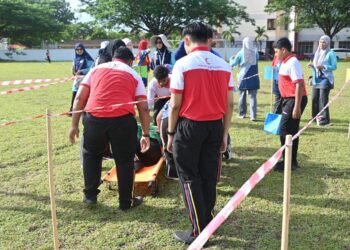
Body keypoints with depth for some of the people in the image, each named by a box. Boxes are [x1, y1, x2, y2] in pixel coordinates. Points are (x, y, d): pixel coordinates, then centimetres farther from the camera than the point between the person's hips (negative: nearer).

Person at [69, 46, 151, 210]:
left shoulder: (96, 69, 22)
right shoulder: (134, 75, 18)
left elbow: (79, 98, 13)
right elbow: (143, 108, 12)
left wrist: (74, 125, 16)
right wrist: (146, 134, 16)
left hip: (94, 118, 2)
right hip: (122, 120, -1)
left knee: (91, 155, 26)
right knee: (125, 161, 15)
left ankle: (90, 195, 31)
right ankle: (126, 201, 25)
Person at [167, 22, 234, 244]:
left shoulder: (183, 64, -9)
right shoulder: (224, 65, 4)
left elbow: (175, 105, -9)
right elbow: (229, 104, 4)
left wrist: (171, 133, 1)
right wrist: (225, 133, 12)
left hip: (190, 126, -4)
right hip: (215, 126, 5)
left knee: (190, 177, 6)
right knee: (210, 176, 16)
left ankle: (199, 231, 10)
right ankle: (207, 221, 30)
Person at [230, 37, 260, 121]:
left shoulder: (241, 53, -6)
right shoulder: (255, 52, -1)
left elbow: (232, 64, 4)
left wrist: (231, 59, 24)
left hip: (243, 77, -1)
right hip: (253, 78, 1)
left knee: (242, 96, 13)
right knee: (253, 97, 0)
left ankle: (242, 114, 22)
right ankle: (253, 116, -6)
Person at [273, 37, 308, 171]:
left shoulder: (292, 62, -16)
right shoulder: (286, 62, 14)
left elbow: (299, 85, -22)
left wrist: (297, 107, -25)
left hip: (294, 100, -10)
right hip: (289, 100, 10)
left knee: (285, 131, -6)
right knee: (290, 131, 13)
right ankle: (291, 161, 22)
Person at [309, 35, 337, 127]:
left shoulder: (331, 53, -7)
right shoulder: (317, 52, 14)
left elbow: (334, 66, -10)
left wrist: (323, 67, -23)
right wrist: (312, 65, 0)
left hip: (326, 79, -7)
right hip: (317, 79, 7)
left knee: (323, 100, -10)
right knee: (315, 99, 8)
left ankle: (325, 120, -5)